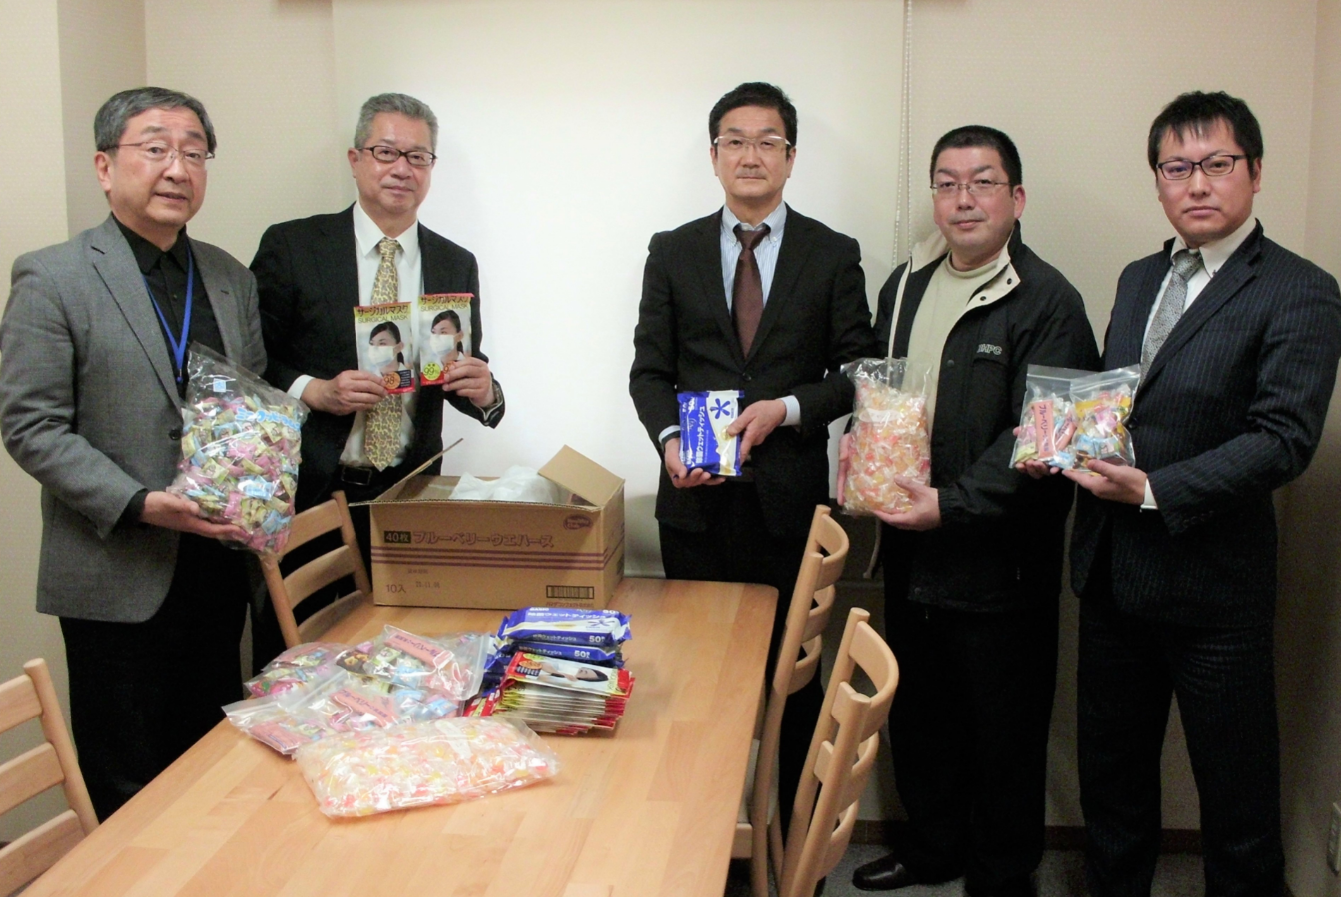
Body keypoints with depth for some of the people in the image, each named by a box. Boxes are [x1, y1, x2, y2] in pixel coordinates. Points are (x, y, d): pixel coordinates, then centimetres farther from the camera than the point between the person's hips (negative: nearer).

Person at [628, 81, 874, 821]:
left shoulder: (833, 256, 5)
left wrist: (787, 408, -13)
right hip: (697, 500, 1)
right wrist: (669, 439, -11)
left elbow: (856, 373, 3)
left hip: (789, 500, -1)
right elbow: (649, 370, 7)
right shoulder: (672, 253, 9)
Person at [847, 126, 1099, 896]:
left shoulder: (1047, 302, -11)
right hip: (911, 550, 7)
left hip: (999, 561, -6)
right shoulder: (905, 285, 11)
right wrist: (860, 440, 1)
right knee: (919, 710, 18)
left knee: (1004, 730, 7)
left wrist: (952, 503, -22)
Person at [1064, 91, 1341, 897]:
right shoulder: (1139, 280, 12)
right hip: (1113, 572, 6)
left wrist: (1154, 492, -24)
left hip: (1213, 585, -6)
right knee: (1110, 772, 19)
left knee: (1238, 795, 8)